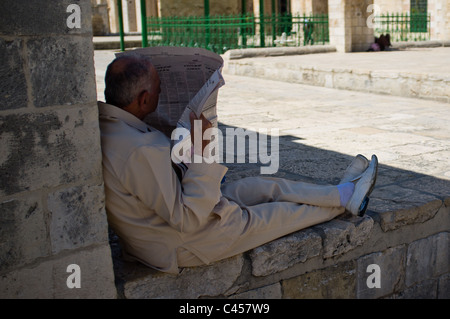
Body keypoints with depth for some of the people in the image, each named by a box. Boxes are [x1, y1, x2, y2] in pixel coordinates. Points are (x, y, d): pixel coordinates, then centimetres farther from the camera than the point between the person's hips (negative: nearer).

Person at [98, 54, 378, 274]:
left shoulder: (104, 125, -5)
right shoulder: (141, 152, -37)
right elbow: (187, 219, -29)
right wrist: (203, 153, -29)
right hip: (185, 245, -9)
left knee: (267, 186, 13)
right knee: (284, 213, 9)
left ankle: (345, 194, 29)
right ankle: (346, 200, 35)